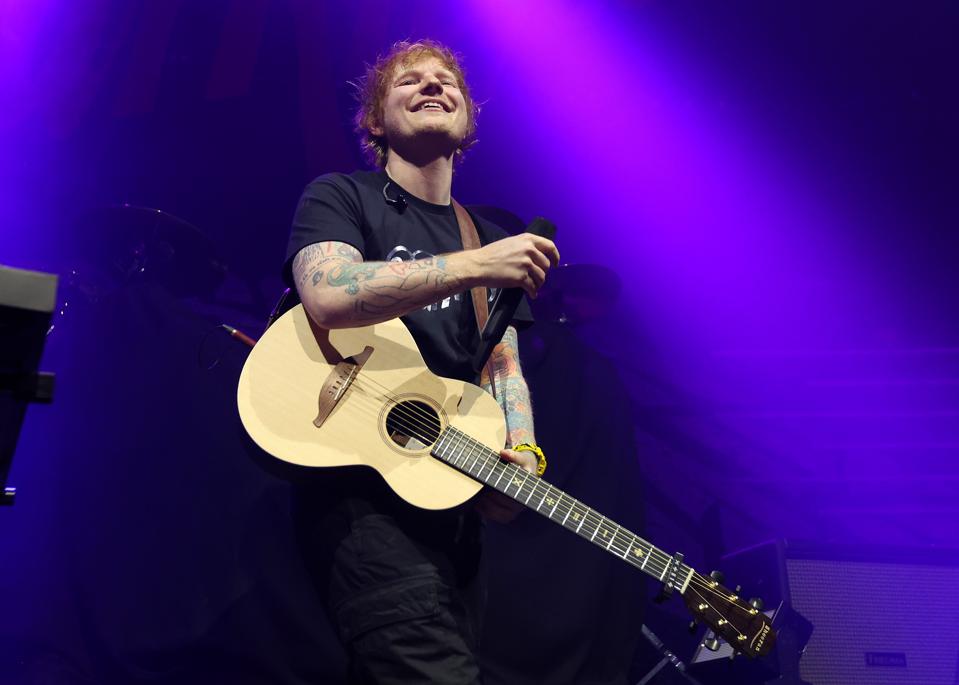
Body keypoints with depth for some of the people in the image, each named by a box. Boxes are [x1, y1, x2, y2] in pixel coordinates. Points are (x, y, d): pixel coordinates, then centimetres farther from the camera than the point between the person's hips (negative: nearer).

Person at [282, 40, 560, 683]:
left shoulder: (488, 237, 18)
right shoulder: (340, 197, 2)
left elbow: (503, 365, 15)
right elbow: (326, 295, -19)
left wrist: (523, 453, -5)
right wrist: (477, 266, -19)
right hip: (361, 483, -6)